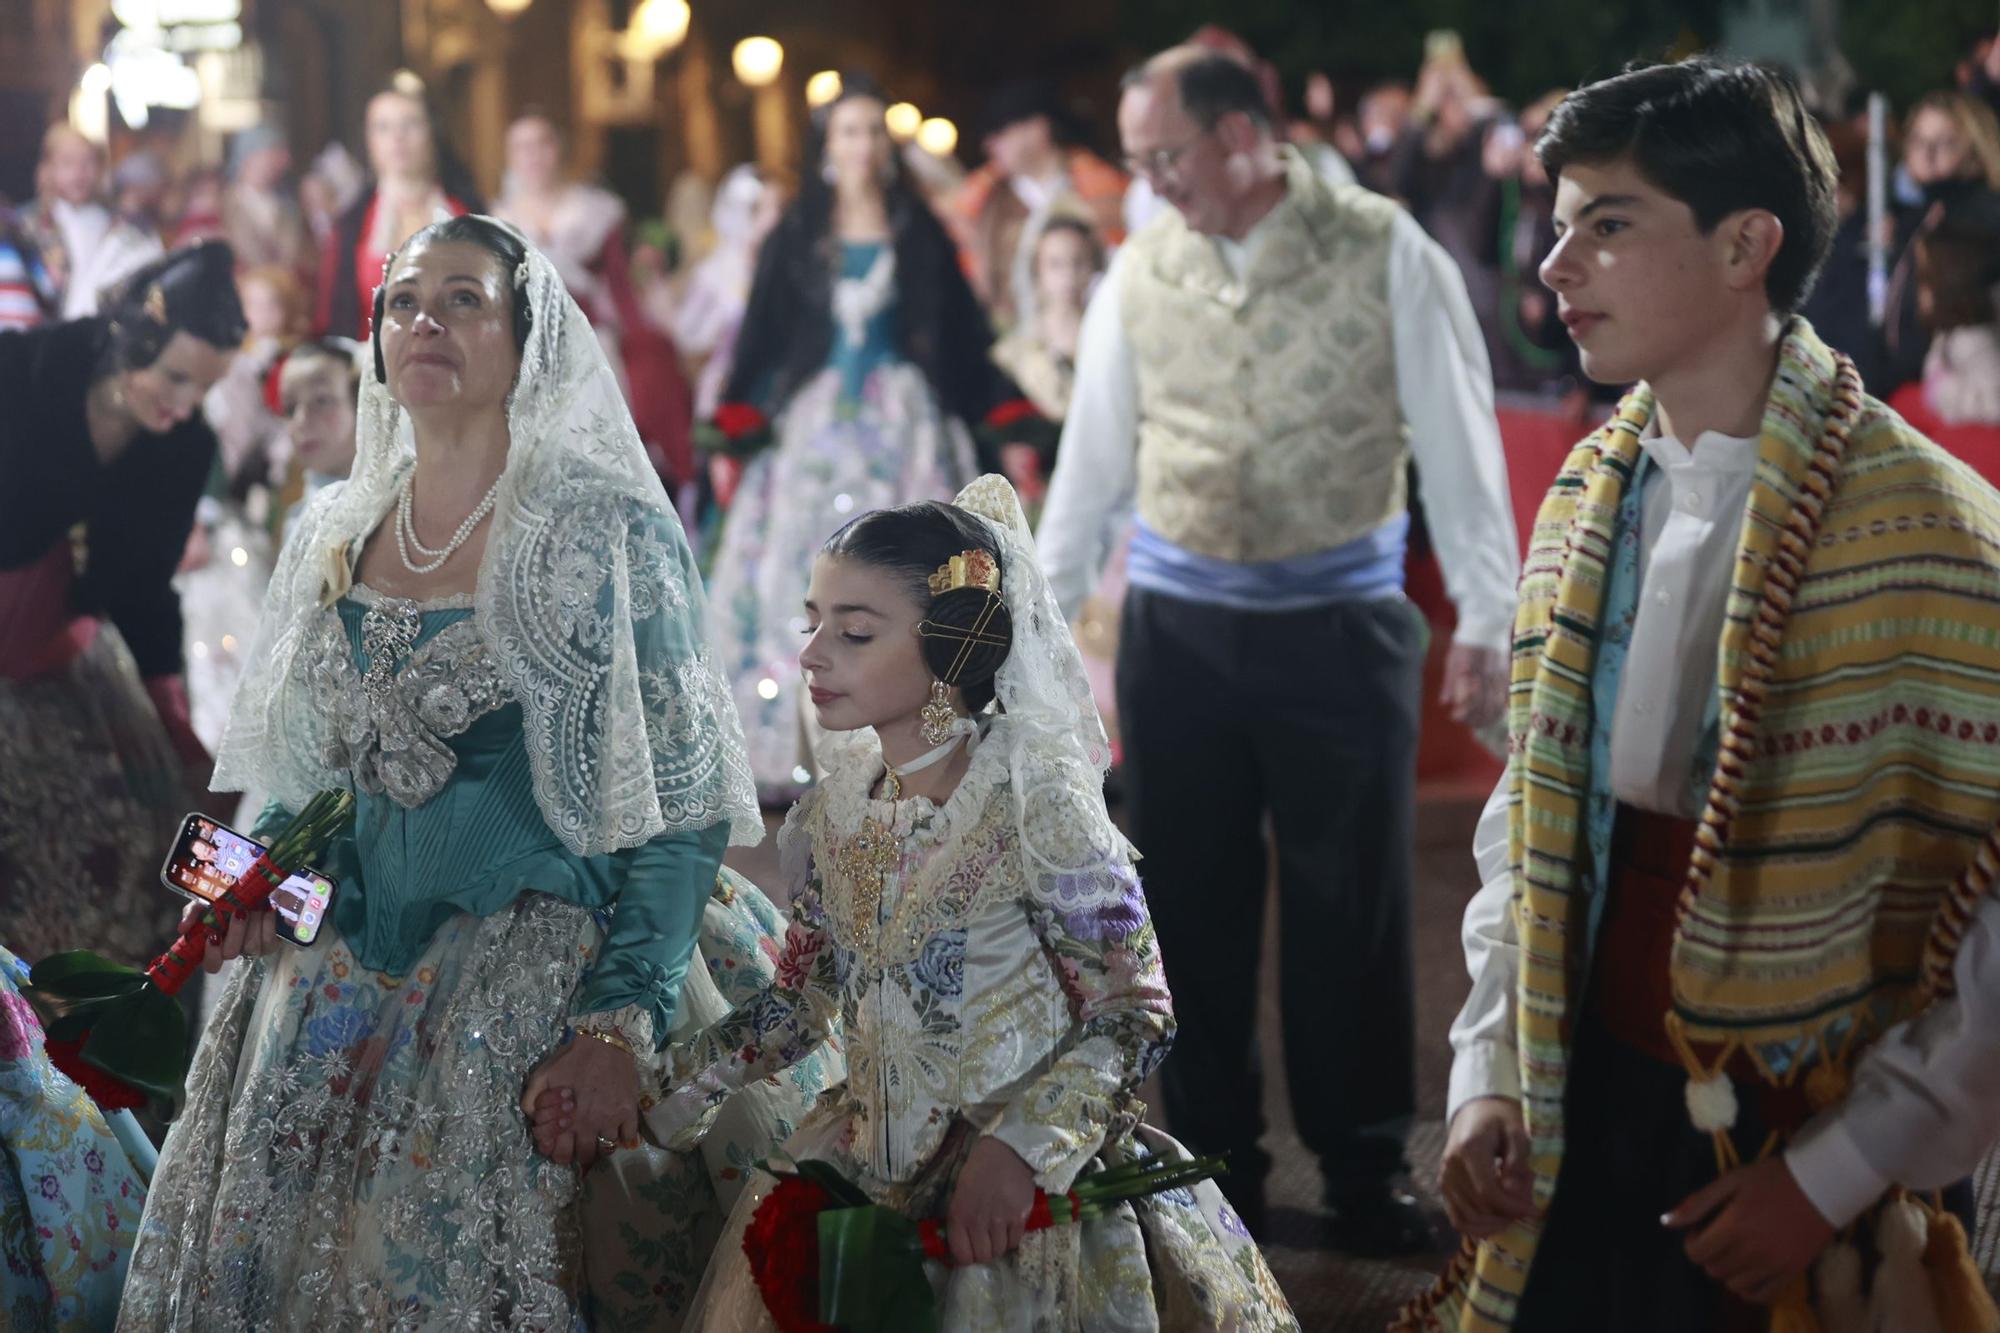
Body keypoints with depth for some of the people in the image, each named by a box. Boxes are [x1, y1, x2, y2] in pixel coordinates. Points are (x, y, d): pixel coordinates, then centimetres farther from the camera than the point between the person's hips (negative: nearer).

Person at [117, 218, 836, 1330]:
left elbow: (681, 803, -10)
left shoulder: (608, 532, -7)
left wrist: (624, 1021, -18)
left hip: (538, 972, -5)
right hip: (339, 976, 5)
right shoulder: (332, 536, 9)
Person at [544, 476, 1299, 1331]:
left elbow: (1136, 1015, -13)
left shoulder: (1037, 805, -16)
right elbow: (797, 1007, 12)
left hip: (1022, 1195, -5)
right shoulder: (832, 819, 2)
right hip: (867, 1173, 5)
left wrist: (1018, 1150, -24)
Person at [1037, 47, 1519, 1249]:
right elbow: (1096, 452, 10)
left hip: (1340, 624, -3)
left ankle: (1366, 1168, 19)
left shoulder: (1385, 254, -7)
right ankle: (1215, 1162, 23)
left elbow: (1458, 440, -5)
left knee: (1350, 905, 5)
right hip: (1176, 624, 3)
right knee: (1192, 904, 9)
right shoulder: (1141, 271, 3)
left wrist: (1487, 620, -8)